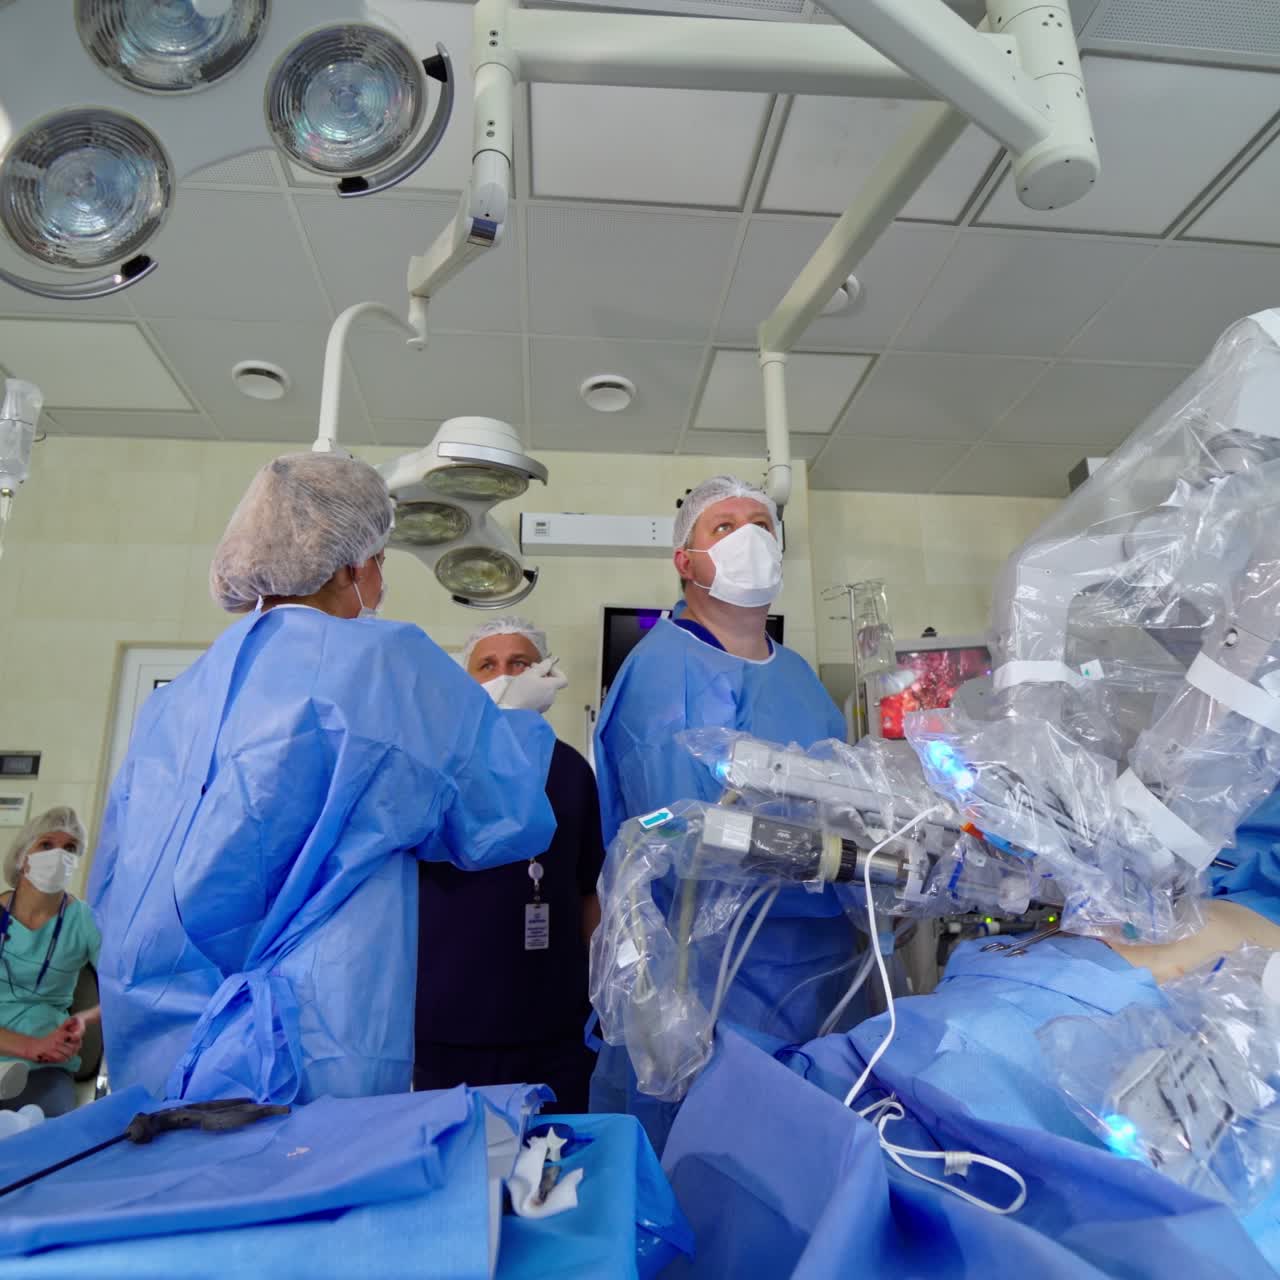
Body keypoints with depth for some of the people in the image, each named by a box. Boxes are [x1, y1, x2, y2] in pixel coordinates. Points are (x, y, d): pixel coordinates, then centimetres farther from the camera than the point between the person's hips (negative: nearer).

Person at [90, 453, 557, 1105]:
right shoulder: (390, 662, -10)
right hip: (315, 1058, -6)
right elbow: (506, 816, 0)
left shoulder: (172, 700, 6)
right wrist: (520, 715, 17)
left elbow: (111, 888, 15)